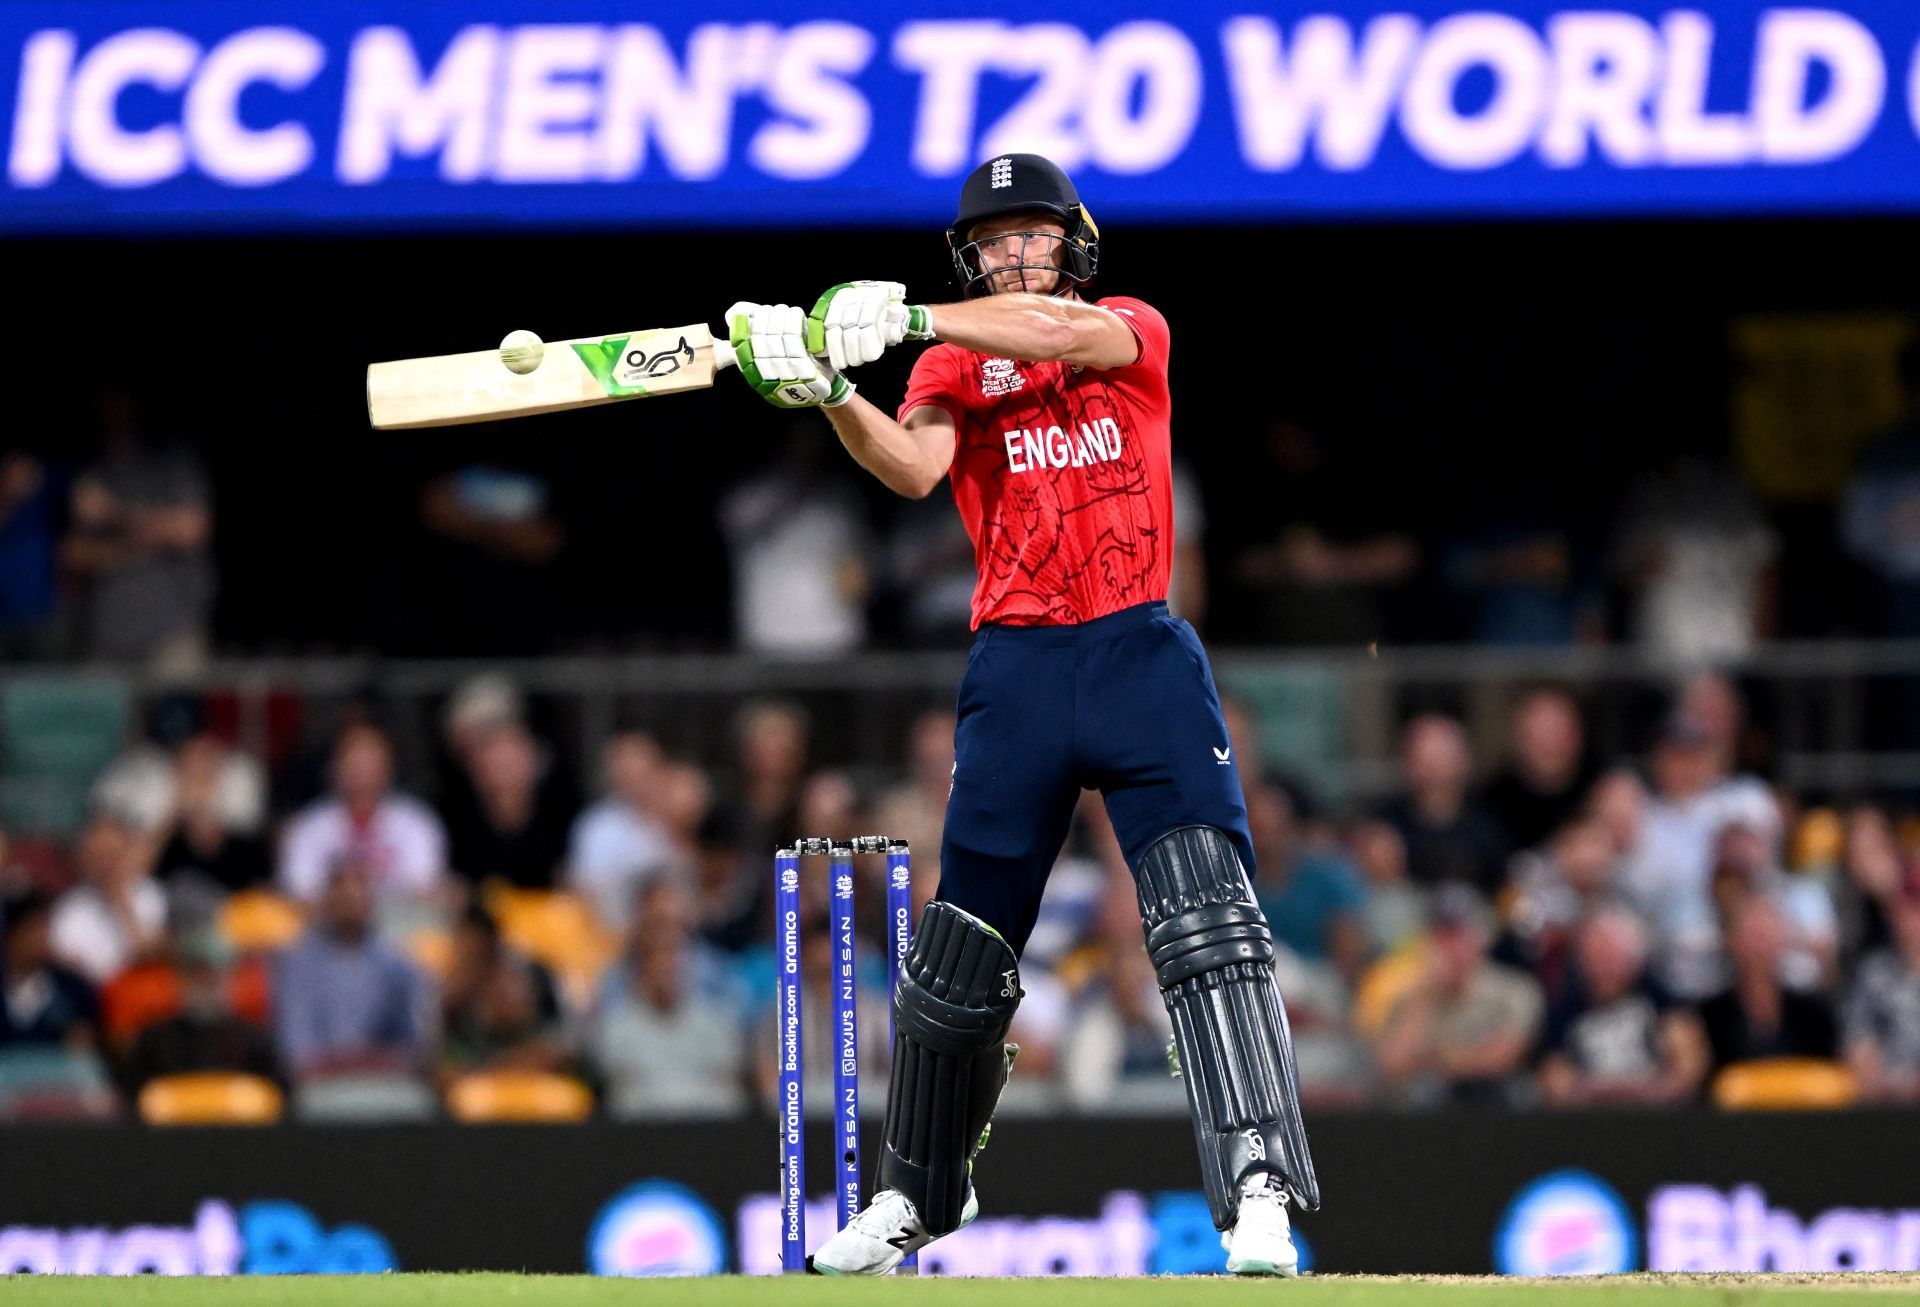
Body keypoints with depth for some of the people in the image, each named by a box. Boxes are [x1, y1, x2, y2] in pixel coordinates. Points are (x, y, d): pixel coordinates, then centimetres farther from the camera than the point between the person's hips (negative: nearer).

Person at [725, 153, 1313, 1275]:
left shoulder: (1135, 330, 9)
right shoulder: (954, 368, 10)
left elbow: (1059, 331, -15)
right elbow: (914, 465, -12)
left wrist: (904, 318, -26)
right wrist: (828, 391, -31)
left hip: (1143, 651, -2)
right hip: (1017, 668, 2)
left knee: (1207, 916, -16)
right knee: (962, 950, 8)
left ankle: (1259, 1188, -21)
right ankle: (917, 1196, 25)